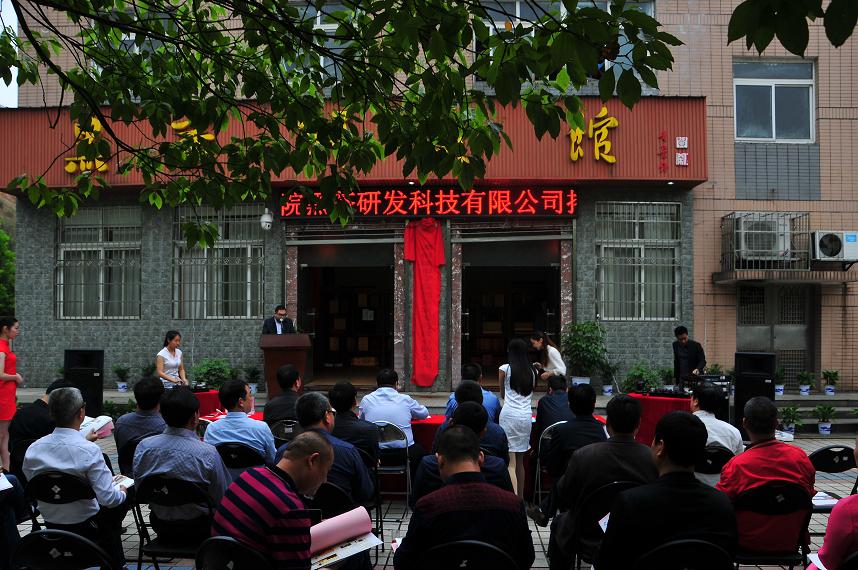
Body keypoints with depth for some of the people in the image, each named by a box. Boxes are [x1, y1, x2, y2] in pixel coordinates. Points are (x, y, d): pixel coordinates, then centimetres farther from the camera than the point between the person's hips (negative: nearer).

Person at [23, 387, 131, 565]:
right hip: (86, 527, -5)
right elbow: (108, 498, -26)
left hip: (51, 525, 5)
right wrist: (122, 492, -4)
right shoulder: (90, 450, -26)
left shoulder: (33, 450, -11)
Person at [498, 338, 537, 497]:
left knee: (510, 462, -6)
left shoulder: (504, 369, 0)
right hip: (526, 416, 4)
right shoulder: (532, 371, 10)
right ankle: (521, 498, 21)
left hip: (509, 414, -4)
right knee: (520, 461, 15)